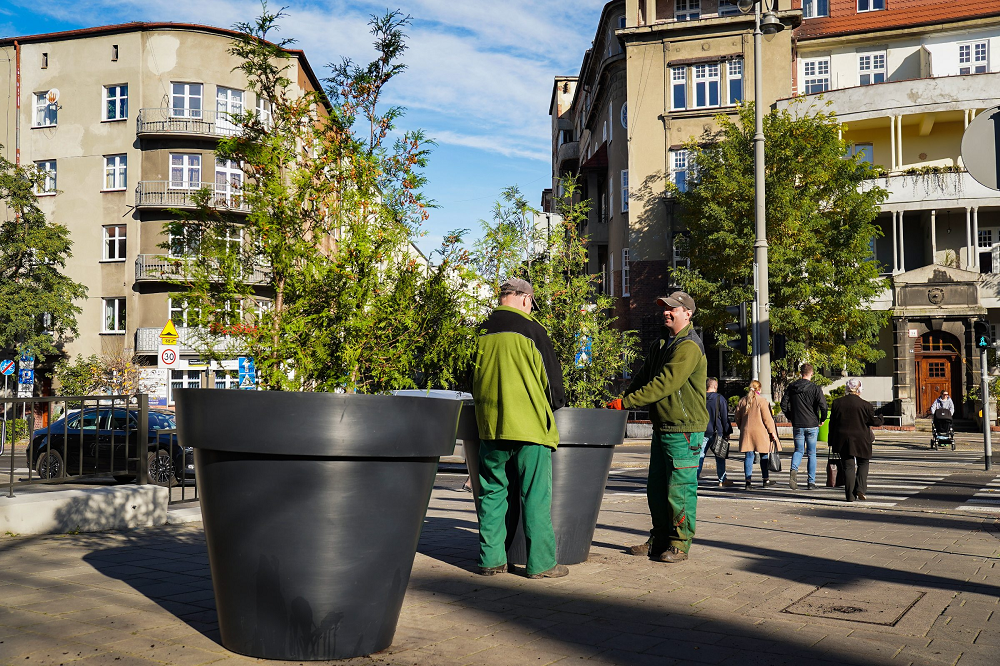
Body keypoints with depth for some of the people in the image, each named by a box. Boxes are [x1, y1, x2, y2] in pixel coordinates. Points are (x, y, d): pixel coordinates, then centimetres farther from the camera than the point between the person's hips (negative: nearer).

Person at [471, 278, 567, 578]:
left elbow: (472, 380, 16)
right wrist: (555, 406, 19)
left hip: (490, 426, 5)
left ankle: (491, 559, 14)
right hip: (530, 426, -4)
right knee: (536, 497, 1)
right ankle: (541, 562, 4)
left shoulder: (481, 332, 8)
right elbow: (552, 377, 0)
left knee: (492, 494, 11)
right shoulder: (530, 330, -6)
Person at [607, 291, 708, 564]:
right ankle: (659, 539, 24)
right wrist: (621, 400, 1)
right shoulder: (661, 343, 15)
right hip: (661, 428, 9)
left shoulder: (689, 347, -16)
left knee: (680, 489, -3)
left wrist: (626, 402, -20)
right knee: (656, 488, 13)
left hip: (684, 430, -9)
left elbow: (663, 385, -22)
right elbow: (643, 377, 16)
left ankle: (679, 545, 6)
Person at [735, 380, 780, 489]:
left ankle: (748, 481, -3)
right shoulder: (762, 401, -8)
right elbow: (767, 418, -9)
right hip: (760, 432, -4)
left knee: (748, 456, 3)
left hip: (746, 432, 4)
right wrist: (772, 432, -2)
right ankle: (766, 480, 15)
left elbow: (738, 418, 12)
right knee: (764, 456, 9)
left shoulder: (742, 401, 7)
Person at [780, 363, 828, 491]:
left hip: (797, 425, 2)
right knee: (811, 453, 8)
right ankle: (811, 482, 10)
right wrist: (822, 419, 0)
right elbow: (823, 405, -17)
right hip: (812, 425, -2)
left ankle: (793, 469, -18)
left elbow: (784, 404, 5)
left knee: (799, 450, 12)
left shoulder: (791, 387, 2)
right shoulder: (815, 388, -8)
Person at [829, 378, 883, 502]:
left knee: (848, 467, 6)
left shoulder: (837, 403, 0)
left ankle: (850, 495, 3)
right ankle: (860, 489, 3)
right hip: (861, 440, -2)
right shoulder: (865, 405, -9)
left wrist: (832, 441, 11)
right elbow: (876, 421, -3)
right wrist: (880, 418, 21)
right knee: (863, 464, 17)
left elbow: (832, 423, 5)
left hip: (842, 440, 2)